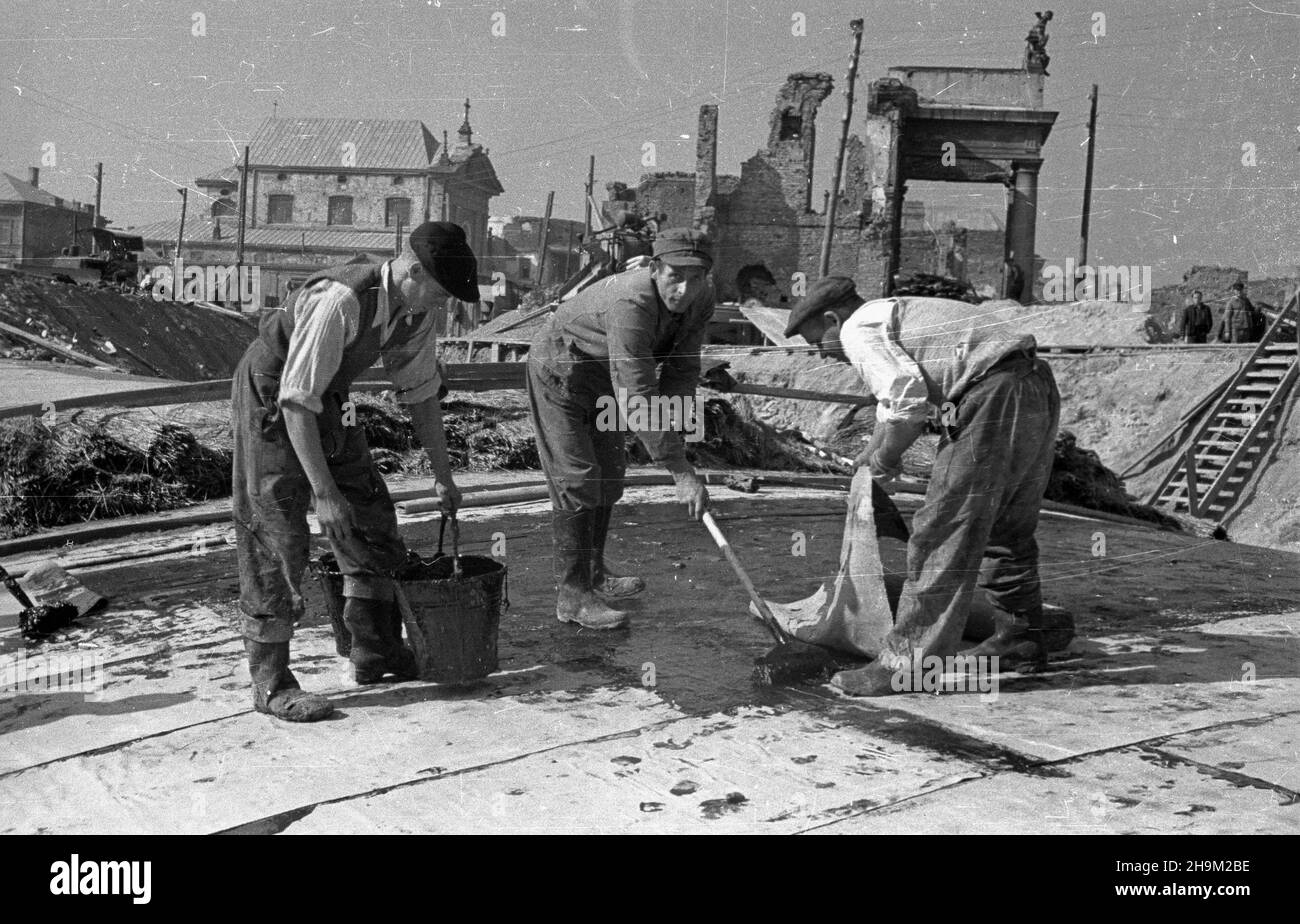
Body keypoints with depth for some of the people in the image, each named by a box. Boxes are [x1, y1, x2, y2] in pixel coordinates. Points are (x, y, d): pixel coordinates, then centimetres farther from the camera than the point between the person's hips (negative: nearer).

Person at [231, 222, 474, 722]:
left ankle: (374, 652, 23)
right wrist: (324, 492, -36)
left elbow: (420, 392, 4)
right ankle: (271, 683, 0)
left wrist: (443, 474, 7)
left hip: (326, 401, 8)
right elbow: (296, 400, -35)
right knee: (275, 536, -9)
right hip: (271, 400, -8)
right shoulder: (339, 301, -36)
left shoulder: (417, 310, -10)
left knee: (373, 519, 9)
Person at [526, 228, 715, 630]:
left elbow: (682, 369, -8)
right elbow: (637, 397, -44)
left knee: (609, 471, 16)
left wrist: (673, 438, -20)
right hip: (559, 370, -9)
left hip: (602, 377, 9)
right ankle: (571, 595, -6)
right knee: (577, 480, -13)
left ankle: (593, 573, 32)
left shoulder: (701, 297, -15)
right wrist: (681, 472, -45)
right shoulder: (630, 303, -40)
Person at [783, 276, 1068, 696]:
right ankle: (1021, 634, 39)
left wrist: (886, 458, 0)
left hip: (993, 396, -10)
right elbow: (898, 395, 42)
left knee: (942, 534, -6)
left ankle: (907, 662, -2)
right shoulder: (898, 312, 29)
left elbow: (907, 397, -16)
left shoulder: (859, 328, -1)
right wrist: (872, 453, 50)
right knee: (1006, 529, 23)